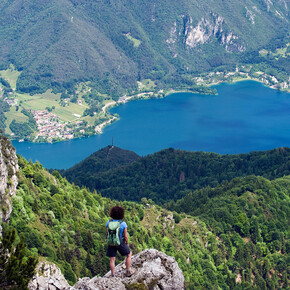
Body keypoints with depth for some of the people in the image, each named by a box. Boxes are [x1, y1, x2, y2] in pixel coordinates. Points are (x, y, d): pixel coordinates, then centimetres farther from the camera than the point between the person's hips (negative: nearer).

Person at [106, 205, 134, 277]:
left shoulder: (108, 222, -11)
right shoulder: (123, 224, -20)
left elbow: (106, 234, -2)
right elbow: (126, 236, -14)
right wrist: (127, 243, 4)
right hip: (120, 243, -2)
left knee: (112, 260, 12)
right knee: (129, 254, 20)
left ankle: (113, 275, 15)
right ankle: (128, 271, 21)